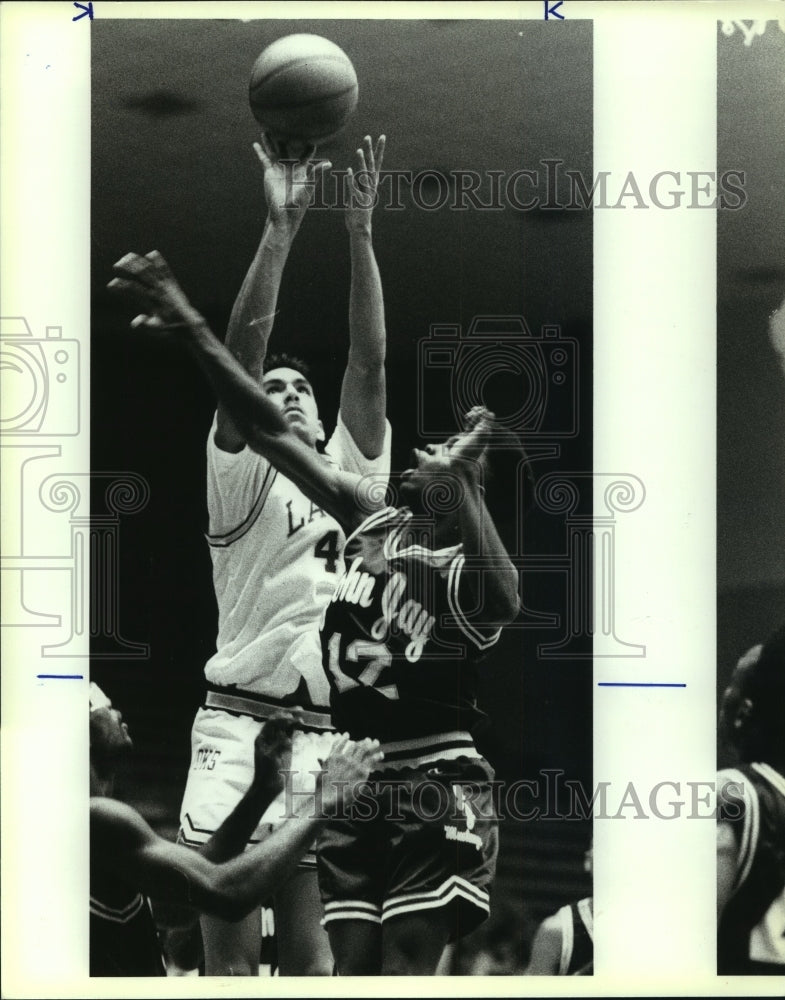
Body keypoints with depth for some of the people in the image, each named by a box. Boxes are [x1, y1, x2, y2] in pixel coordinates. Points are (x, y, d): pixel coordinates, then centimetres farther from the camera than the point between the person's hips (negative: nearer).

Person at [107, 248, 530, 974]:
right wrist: (193, 329, 2)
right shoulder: (372, 520, 7)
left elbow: (500, 600, -37)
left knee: (405, 968, -10)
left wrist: (460, 481, -46)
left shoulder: (472, 568, -10)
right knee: (354, 966, 5)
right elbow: (273, 433, 6)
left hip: (435, 784, -6)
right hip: (355, 777, 6)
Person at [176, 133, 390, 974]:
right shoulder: (240, 479, 6)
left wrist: (359, 229, -5)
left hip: (328, 733, 4)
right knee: (230, 950, -4)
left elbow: (369, 364, 4)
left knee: (311, 950, 5)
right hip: (241, 724, -3)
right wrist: (281, 224, -14)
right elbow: (241, 347, -7)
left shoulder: (350, 474, 16)